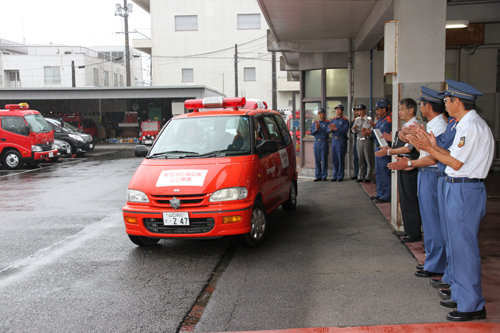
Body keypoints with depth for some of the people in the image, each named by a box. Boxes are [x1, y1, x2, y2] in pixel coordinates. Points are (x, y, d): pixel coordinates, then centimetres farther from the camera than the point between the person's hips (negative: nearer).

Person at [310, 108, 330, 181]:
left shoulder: (327, 123, 0)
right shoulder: (314, 123, 13)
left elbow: (327, 132, -10)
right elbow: (312, 133, 4)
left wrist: (320, 128, -16)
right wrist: (316, 129, -13)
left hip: (323, 142, -4)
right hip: (316, 142, 4)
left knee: (324, 160, -3)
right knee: (317, 160, 5)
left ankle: (324, 176, 3)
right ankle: (318, 176, 10)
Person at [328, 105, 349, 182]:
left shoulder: (345, 120, -2)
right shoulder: (333, 120, 15)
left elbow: (345, 130, -16)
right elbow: (328, 130, 8)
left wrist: (336, 128, -26)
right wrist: (331, 129, -15)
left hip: (341, 140, -6)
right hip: (334, 140, 6)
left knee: (341, 159, -3)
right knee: (334, 159, 7)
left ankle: (340, 176, 3)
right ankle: (335, 176, 15)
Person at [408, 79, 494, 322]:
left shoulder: (470, 126, -18)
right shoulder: (468, 124, 14)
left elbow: (456, 163, -18)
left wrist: (429, 148, -12)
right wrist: (434, 147, 8)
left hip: (464, 190, -11)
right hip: (459, 188, 11)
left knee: (464, 247, -3)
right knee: (458, 245, 18)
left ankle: (471, 306, 7)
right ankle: (460, 295, 30)